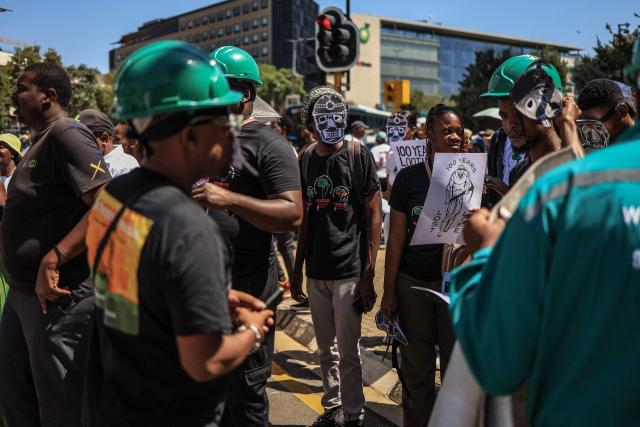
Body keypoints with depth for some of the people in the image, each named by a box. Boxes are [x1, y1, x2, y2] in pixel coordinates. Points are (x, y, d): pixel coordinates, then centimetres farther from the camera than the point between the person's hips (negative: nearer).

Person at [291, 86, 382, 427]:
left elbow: (373, 216, -7)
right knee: (325, 348, 14)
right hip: (316, 271, 4)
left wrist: (368, 275, -12)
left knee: (348, 351, 3)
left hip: (349, 270, -4)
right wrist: (297, 270, 13)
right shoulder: (306, 159, 7)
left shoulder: (358, 155, -6)